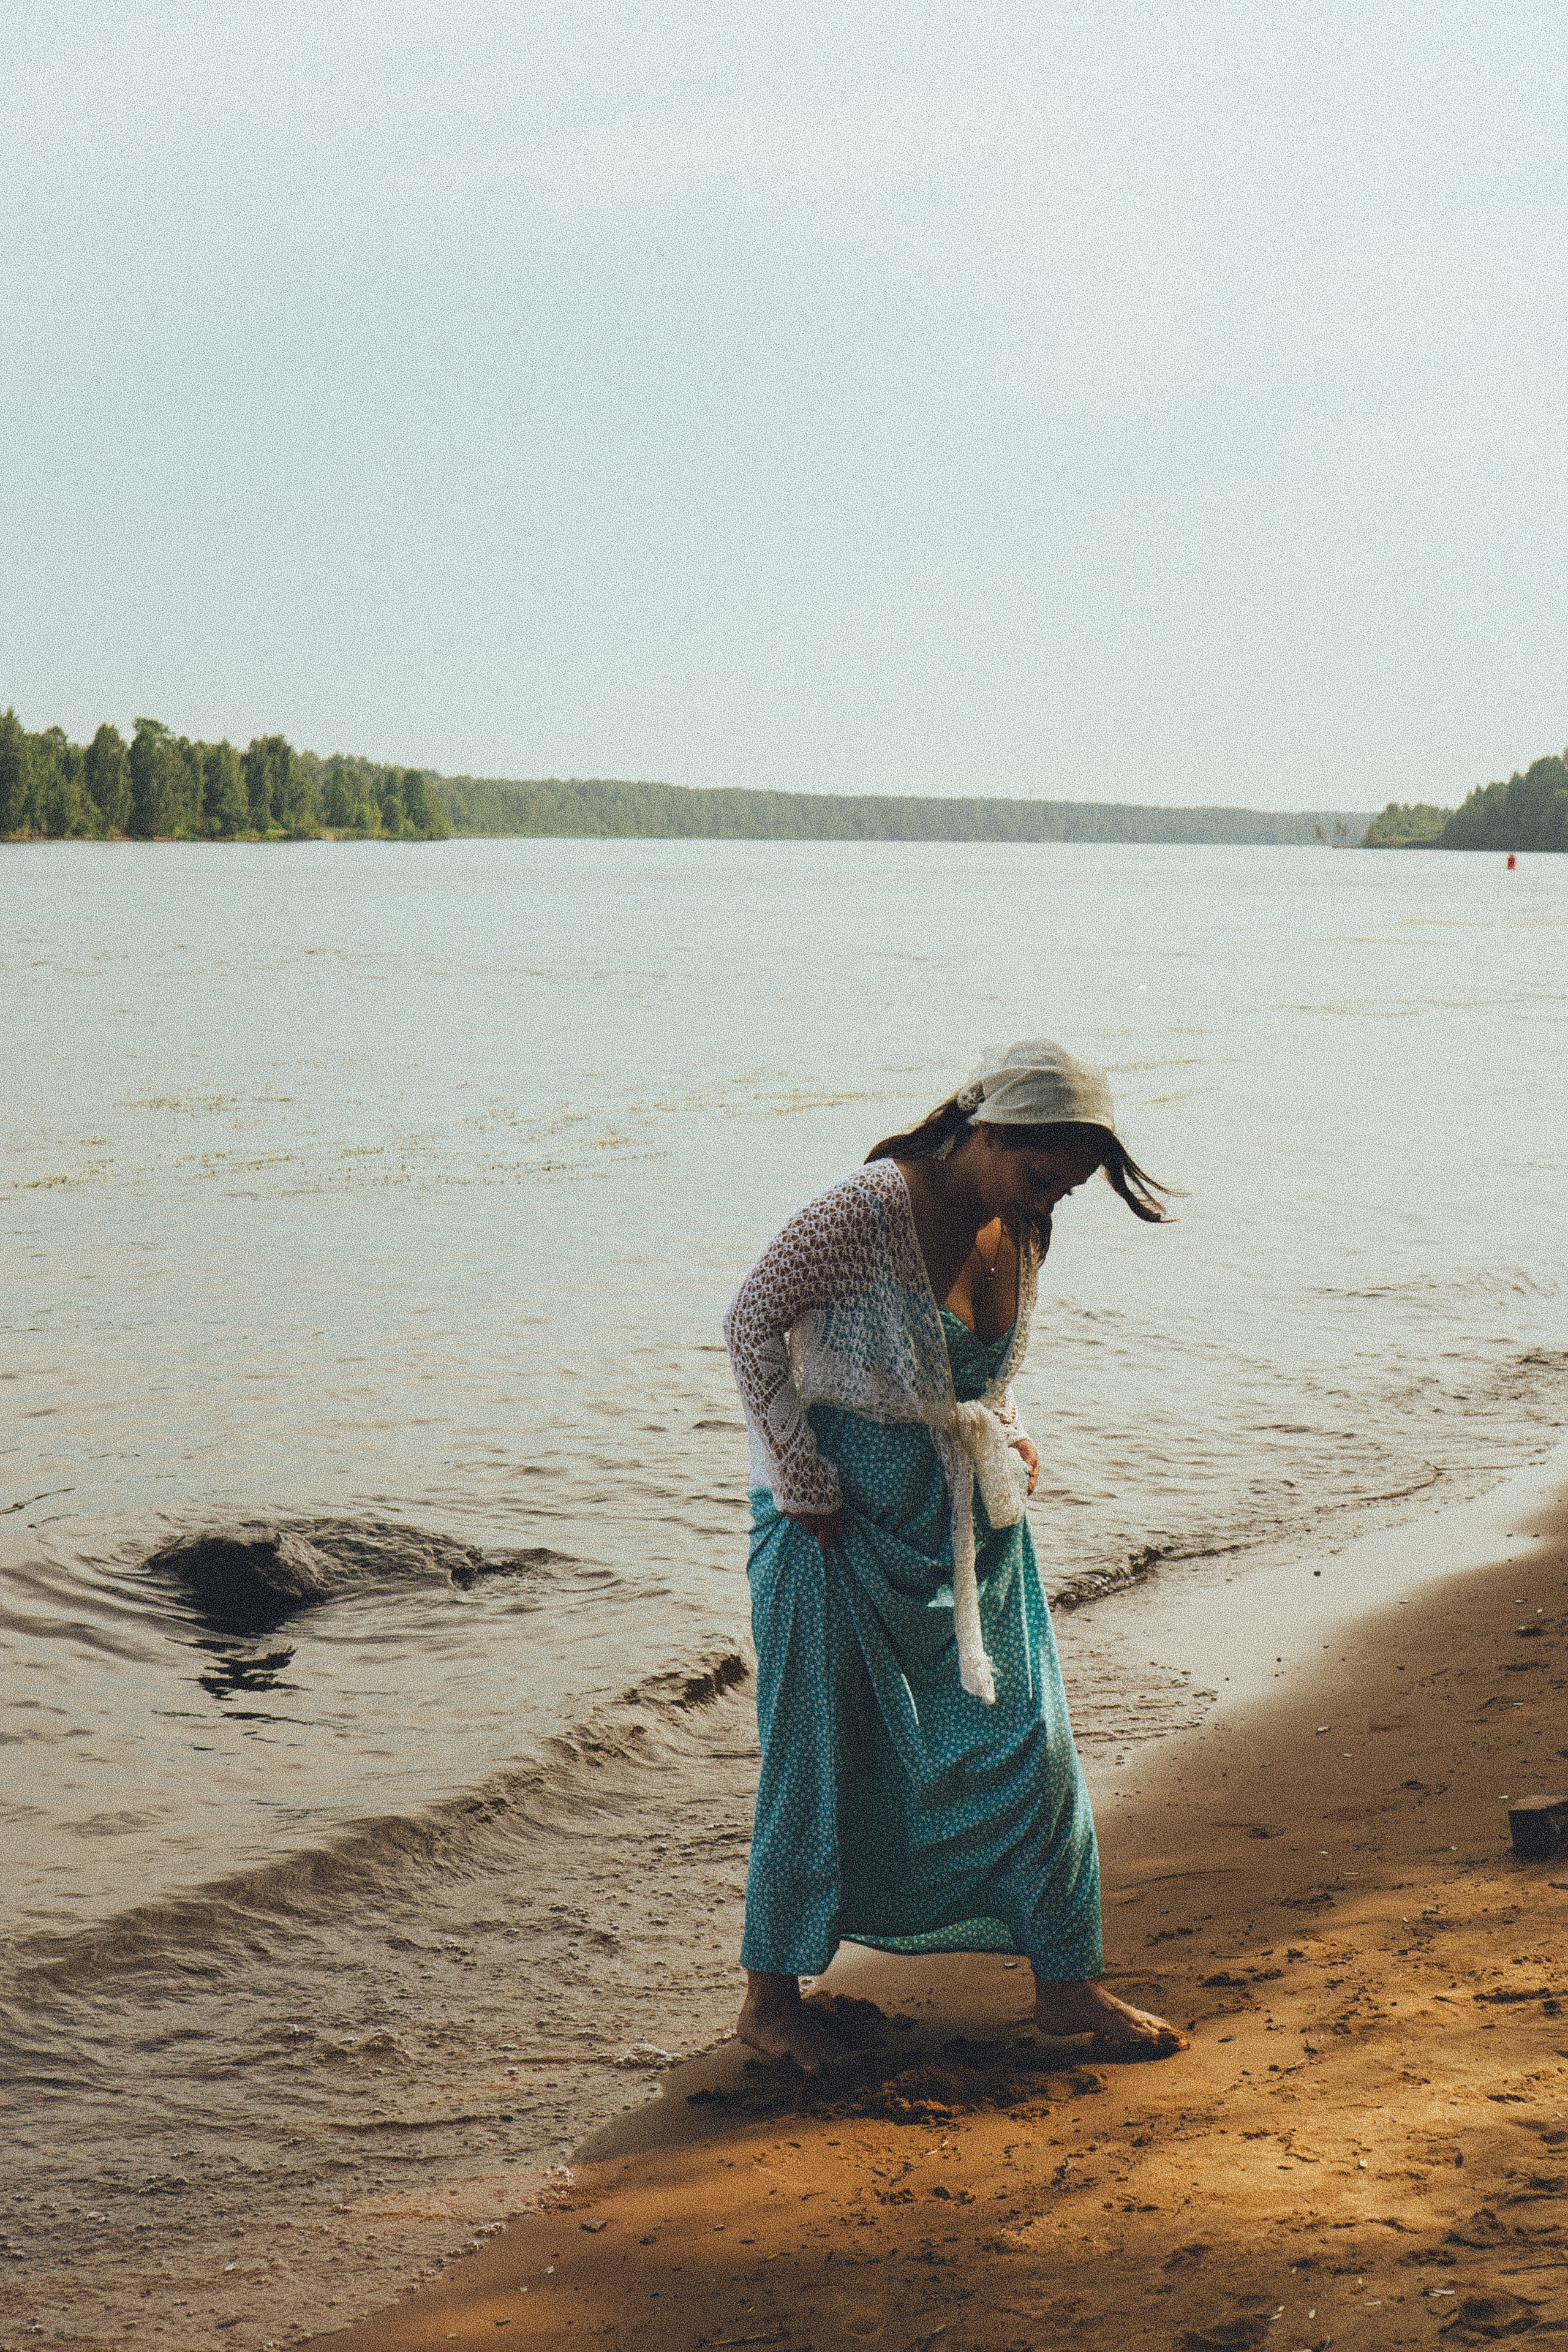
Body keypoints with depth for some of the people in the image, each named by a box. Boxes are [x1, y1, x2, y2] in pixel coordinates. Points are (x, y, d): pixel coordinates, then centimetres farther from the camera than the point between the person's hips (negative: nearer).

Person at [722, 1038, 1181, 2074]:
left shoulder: (1022, 1233, 2)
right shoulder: (871, 1211, -21)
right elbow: (753, 1323, -15)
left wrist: (1012, 1439, 2)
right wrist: (804, 1483, -15)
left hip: (971, 1519, 7)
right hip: (847, 1518, -7)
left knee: (1028, 1739, 6)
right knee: (824, 1749, 2)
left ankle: (1064, 1980, 17)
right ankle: (772, 1997, 17)